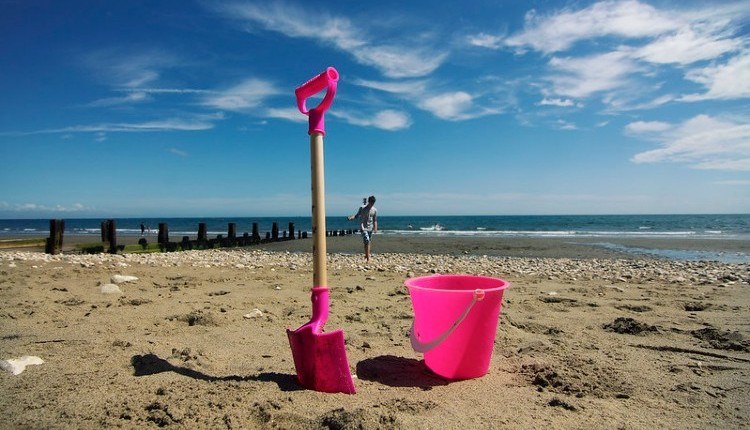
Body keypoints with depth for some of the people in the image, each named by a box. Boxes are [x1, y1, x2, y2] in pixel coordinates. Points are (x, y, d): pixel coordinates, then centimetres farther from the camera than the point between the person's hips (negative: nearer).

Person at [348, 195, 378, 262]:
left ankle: (366, 256, 27)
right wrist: (351, 218, -17)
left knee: (368, 243, 9)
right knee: (367, 242, -17)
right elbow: (357, 216, 1)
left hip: (370, 228, 4)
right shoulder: (362, 208, -6)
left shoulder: (375, 210, 5)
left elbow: (375, 220, 10)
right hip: (363, 228, -4)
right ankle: (368, 259, -15)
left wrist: (375, 228, 1)